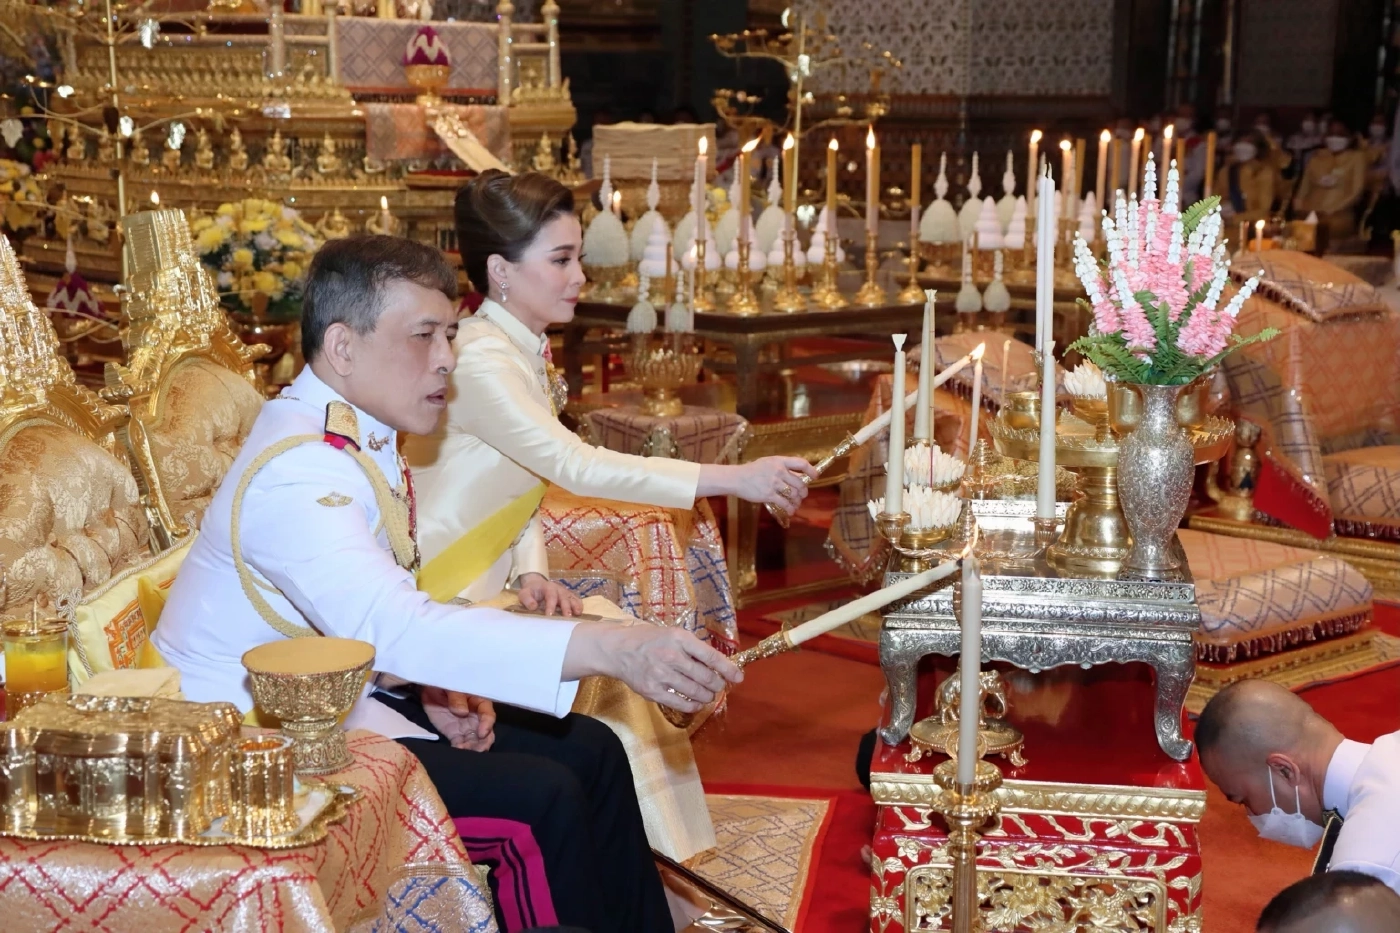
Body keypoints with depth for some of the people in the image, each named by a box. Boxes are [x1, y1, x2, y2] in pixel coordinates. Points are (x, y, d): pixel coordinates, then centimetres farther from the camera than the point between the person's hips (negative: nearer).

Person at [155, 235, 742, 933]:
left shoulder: (362, 439, 4)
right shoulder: (296, 470, -26)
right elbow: (388, 624, -41)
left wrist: (433, 682, -7)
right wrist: (606, 649, -47)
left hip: (332, 703, 9)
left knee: (589, 753, 3)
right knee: (540, 801, -18)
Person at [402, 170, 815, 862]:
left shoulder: (525, 350, 7)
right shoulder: (480, 363, -24)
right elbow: (576, 466, -32)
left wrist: (532, 574, -9)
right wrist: (732, 479, -33)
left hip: (488, 589, 9)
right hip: (441, 599, -9)